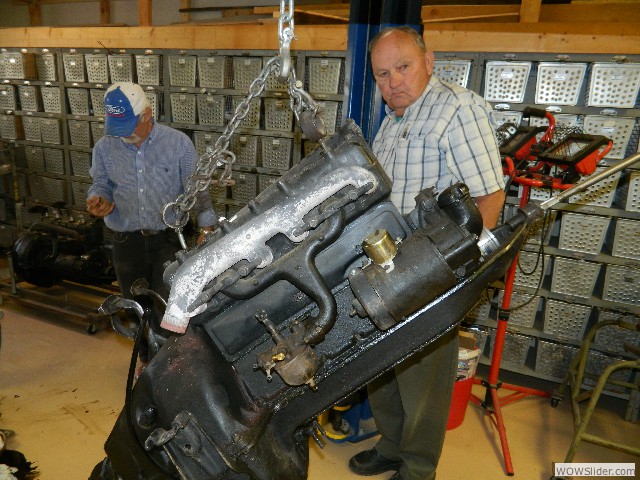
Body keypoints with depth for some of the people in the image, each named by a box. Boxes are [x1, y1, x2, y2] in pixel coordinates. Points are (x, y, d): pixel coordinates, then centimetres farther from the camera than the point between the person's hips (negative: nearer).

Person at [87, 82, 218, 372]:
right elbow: (101, 184, 12)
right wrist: (99, 199, -12)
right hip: (127, 240, 4)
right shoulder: (104, 148, -2)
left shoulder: (178, 143, -9)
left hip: (169, 237, -3)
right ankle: (147, 356, 43)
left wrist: (206, 226, -10)